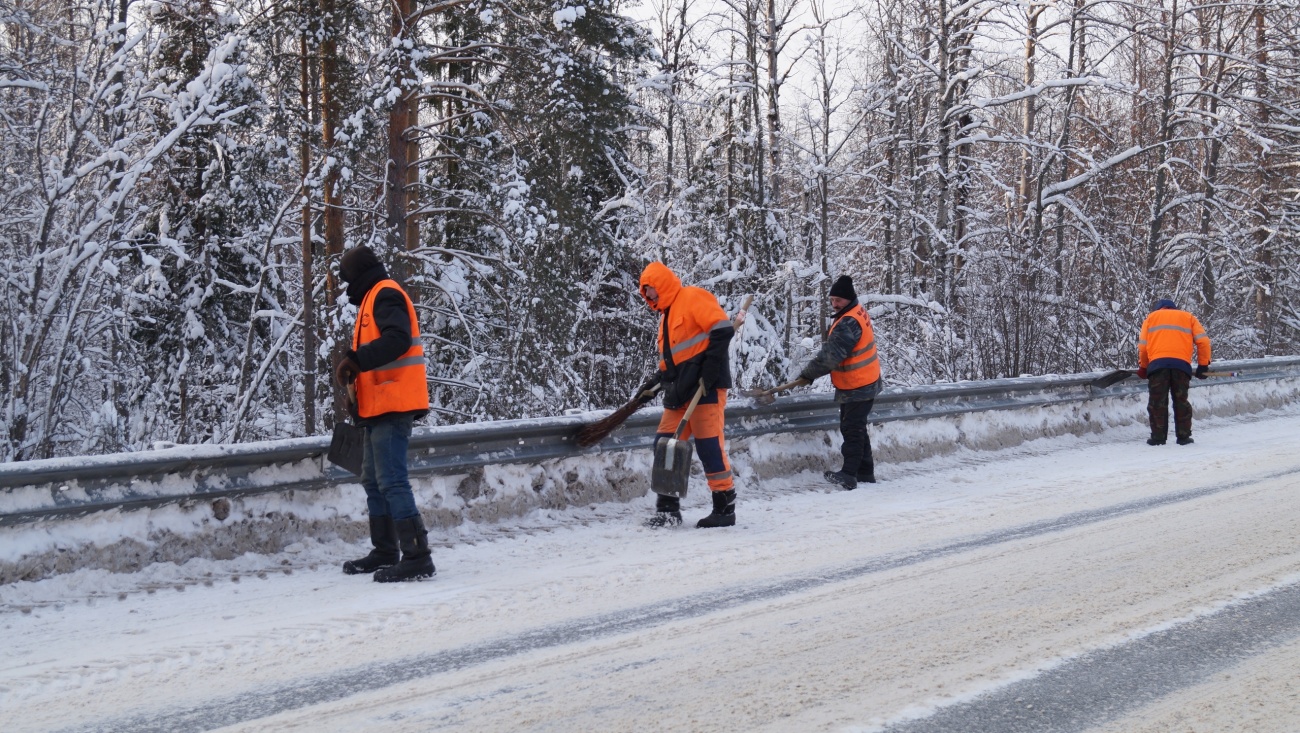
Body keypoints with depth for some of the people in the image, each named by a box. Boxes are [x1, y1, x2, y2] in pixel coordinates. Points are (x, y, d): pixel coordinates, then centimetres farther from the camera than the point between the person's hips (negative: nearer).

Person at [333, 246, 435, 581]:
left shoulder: (386, 295, -9)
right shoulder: (374, 298, 24)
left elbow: (397, 340, -25)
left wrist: (356, 360, -30)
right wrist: (353, 362, 13)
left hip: (393, 405, -11)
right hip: (380, 407, 11)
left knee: (391, 481, -15)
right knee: (374, 480, 16)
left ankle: (417, 556, -17)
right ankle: (385, 551, 24)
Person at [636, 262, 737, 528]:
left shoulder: (692, 298, -5)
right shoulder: (665, 316, 23)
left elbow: (723, 330, -15)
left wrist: (710, 369, -19)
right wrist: (656, 382, 12)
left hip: (706, 386, -9)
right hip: (680, 391, 9)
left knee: (708, 444, -9)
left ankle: (725, 508, -1)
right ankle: (668, 508, 11)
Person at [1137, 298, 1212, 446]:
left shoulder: (1151, 317, 24)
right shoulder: (1188, 317, 25)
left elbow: (1142, 345, 15)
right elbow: (1203, 341, 11)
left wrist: (1143, 367, 28)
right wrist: (1203, 365, 15)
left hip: (1157, 363, -1)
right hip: (1181, 364, 1)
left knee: (1157, 402, 3)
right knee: (1181, 401, 8)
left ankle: (1158, 437, 0)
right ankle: (1184, 436, 5)